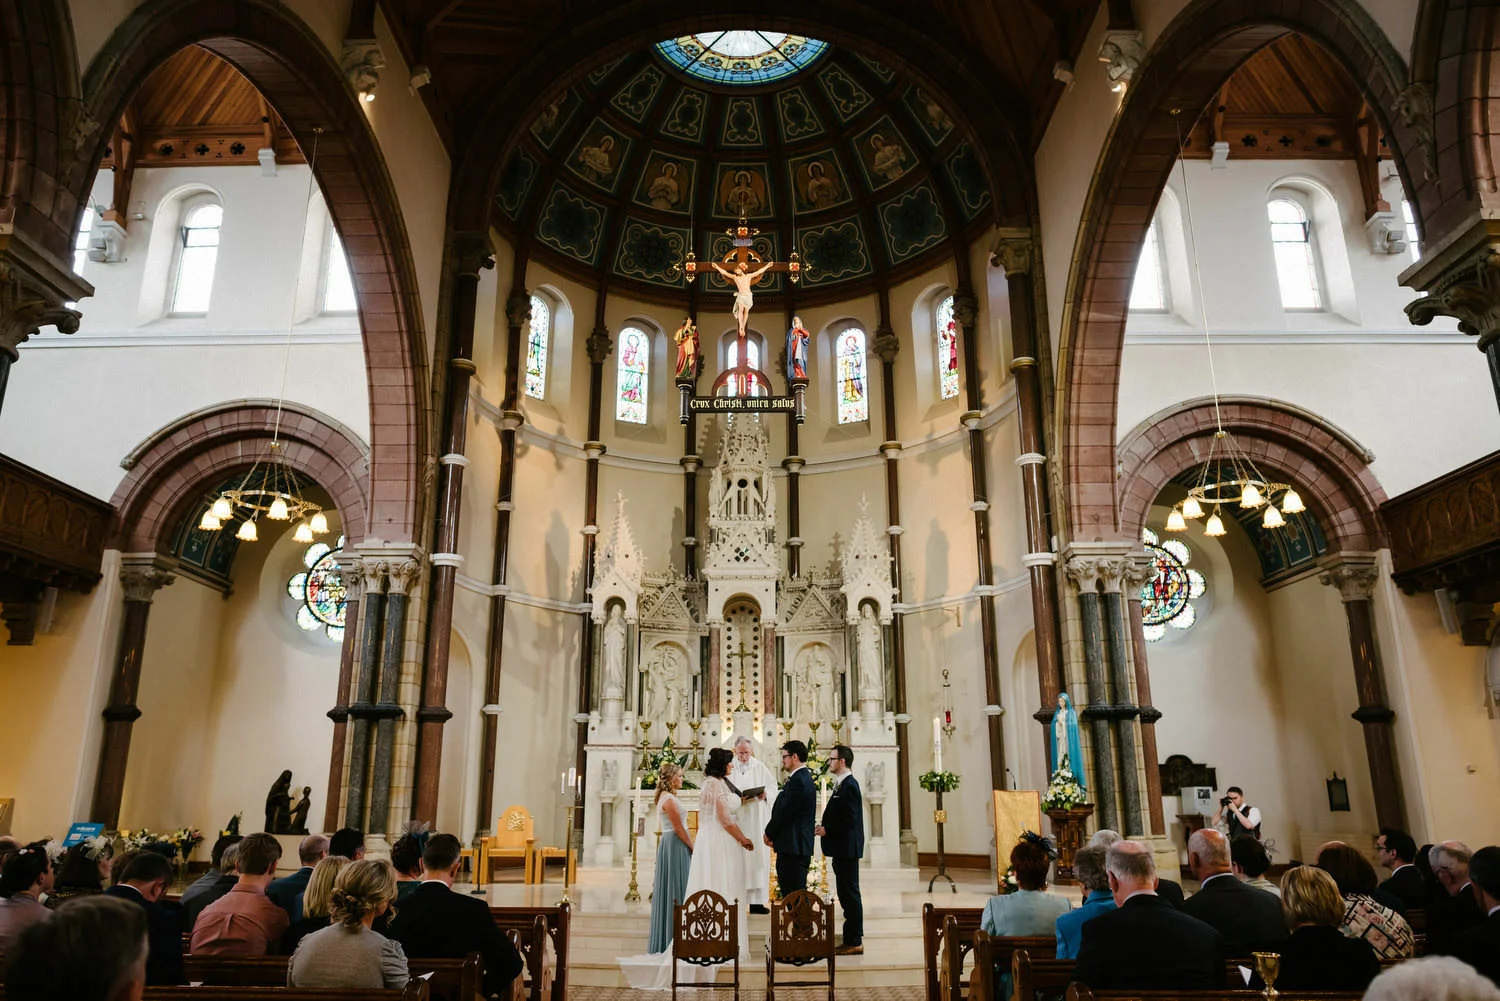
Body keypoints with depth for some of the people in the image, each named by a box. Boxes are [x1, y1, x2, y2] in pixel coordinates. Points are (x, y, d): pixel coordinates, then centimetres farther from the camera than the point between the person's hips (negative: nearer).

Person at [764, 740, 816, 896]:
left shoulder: (798, 780, -17)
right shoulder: (804, 778, 16)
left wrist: (769, 834, -3)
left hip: (793, 847, -10)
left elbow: (785, 812, -18)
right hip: (799, 847, 10)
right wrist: (772, 833, 10)